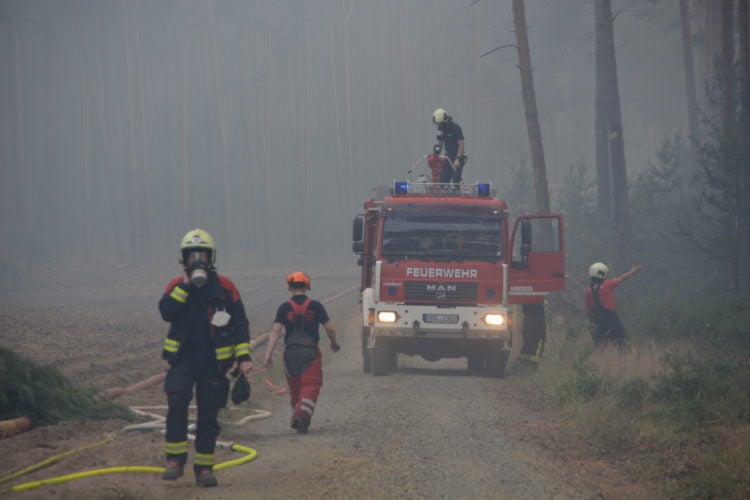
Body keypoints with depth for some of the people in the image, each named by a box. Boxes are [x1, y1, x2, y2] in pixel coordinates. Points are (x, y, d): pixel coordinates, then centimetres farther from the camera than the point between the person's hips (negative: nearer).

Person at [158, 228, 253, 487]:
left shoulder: (224, 287, 2)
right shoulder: (176, 286, 5)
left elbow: (240, 324, 3)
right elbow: (166, 312, -14)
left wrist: (244, 357, -6)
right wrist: (186, 285, -14)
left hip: (213, 361, 0)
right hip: (182, 358, 0)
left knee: (209, 415, 4)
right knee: (177, 402, -21)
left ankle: (204, 468, 13)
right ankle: (175, 459, -16)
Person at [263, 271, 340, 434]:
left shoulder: (284, 308, -1)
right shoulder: (315, 306, -1)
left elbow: (275, 331, -9)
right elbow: (330, 328, 0)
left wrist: (269, 353, -11)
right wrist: (335, 342, 19)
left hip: (291, 352, 2)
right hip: (310, 352, -2)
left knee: (294, 388, 15)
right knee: (310, 386, -3)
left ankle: (297, 418, 25)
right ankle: (303, 414, -24)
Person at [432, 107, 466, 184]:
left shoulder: (455, 127, -16)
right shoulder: (441, 128, 5)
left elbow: (461, 144, -17)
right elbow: (440, 142, 16)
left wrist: (458, 159, -22)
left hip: (457, 156, -7)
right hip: (448, 156, 7)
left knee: (455, 181, -10)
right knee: (443, 179, 0)